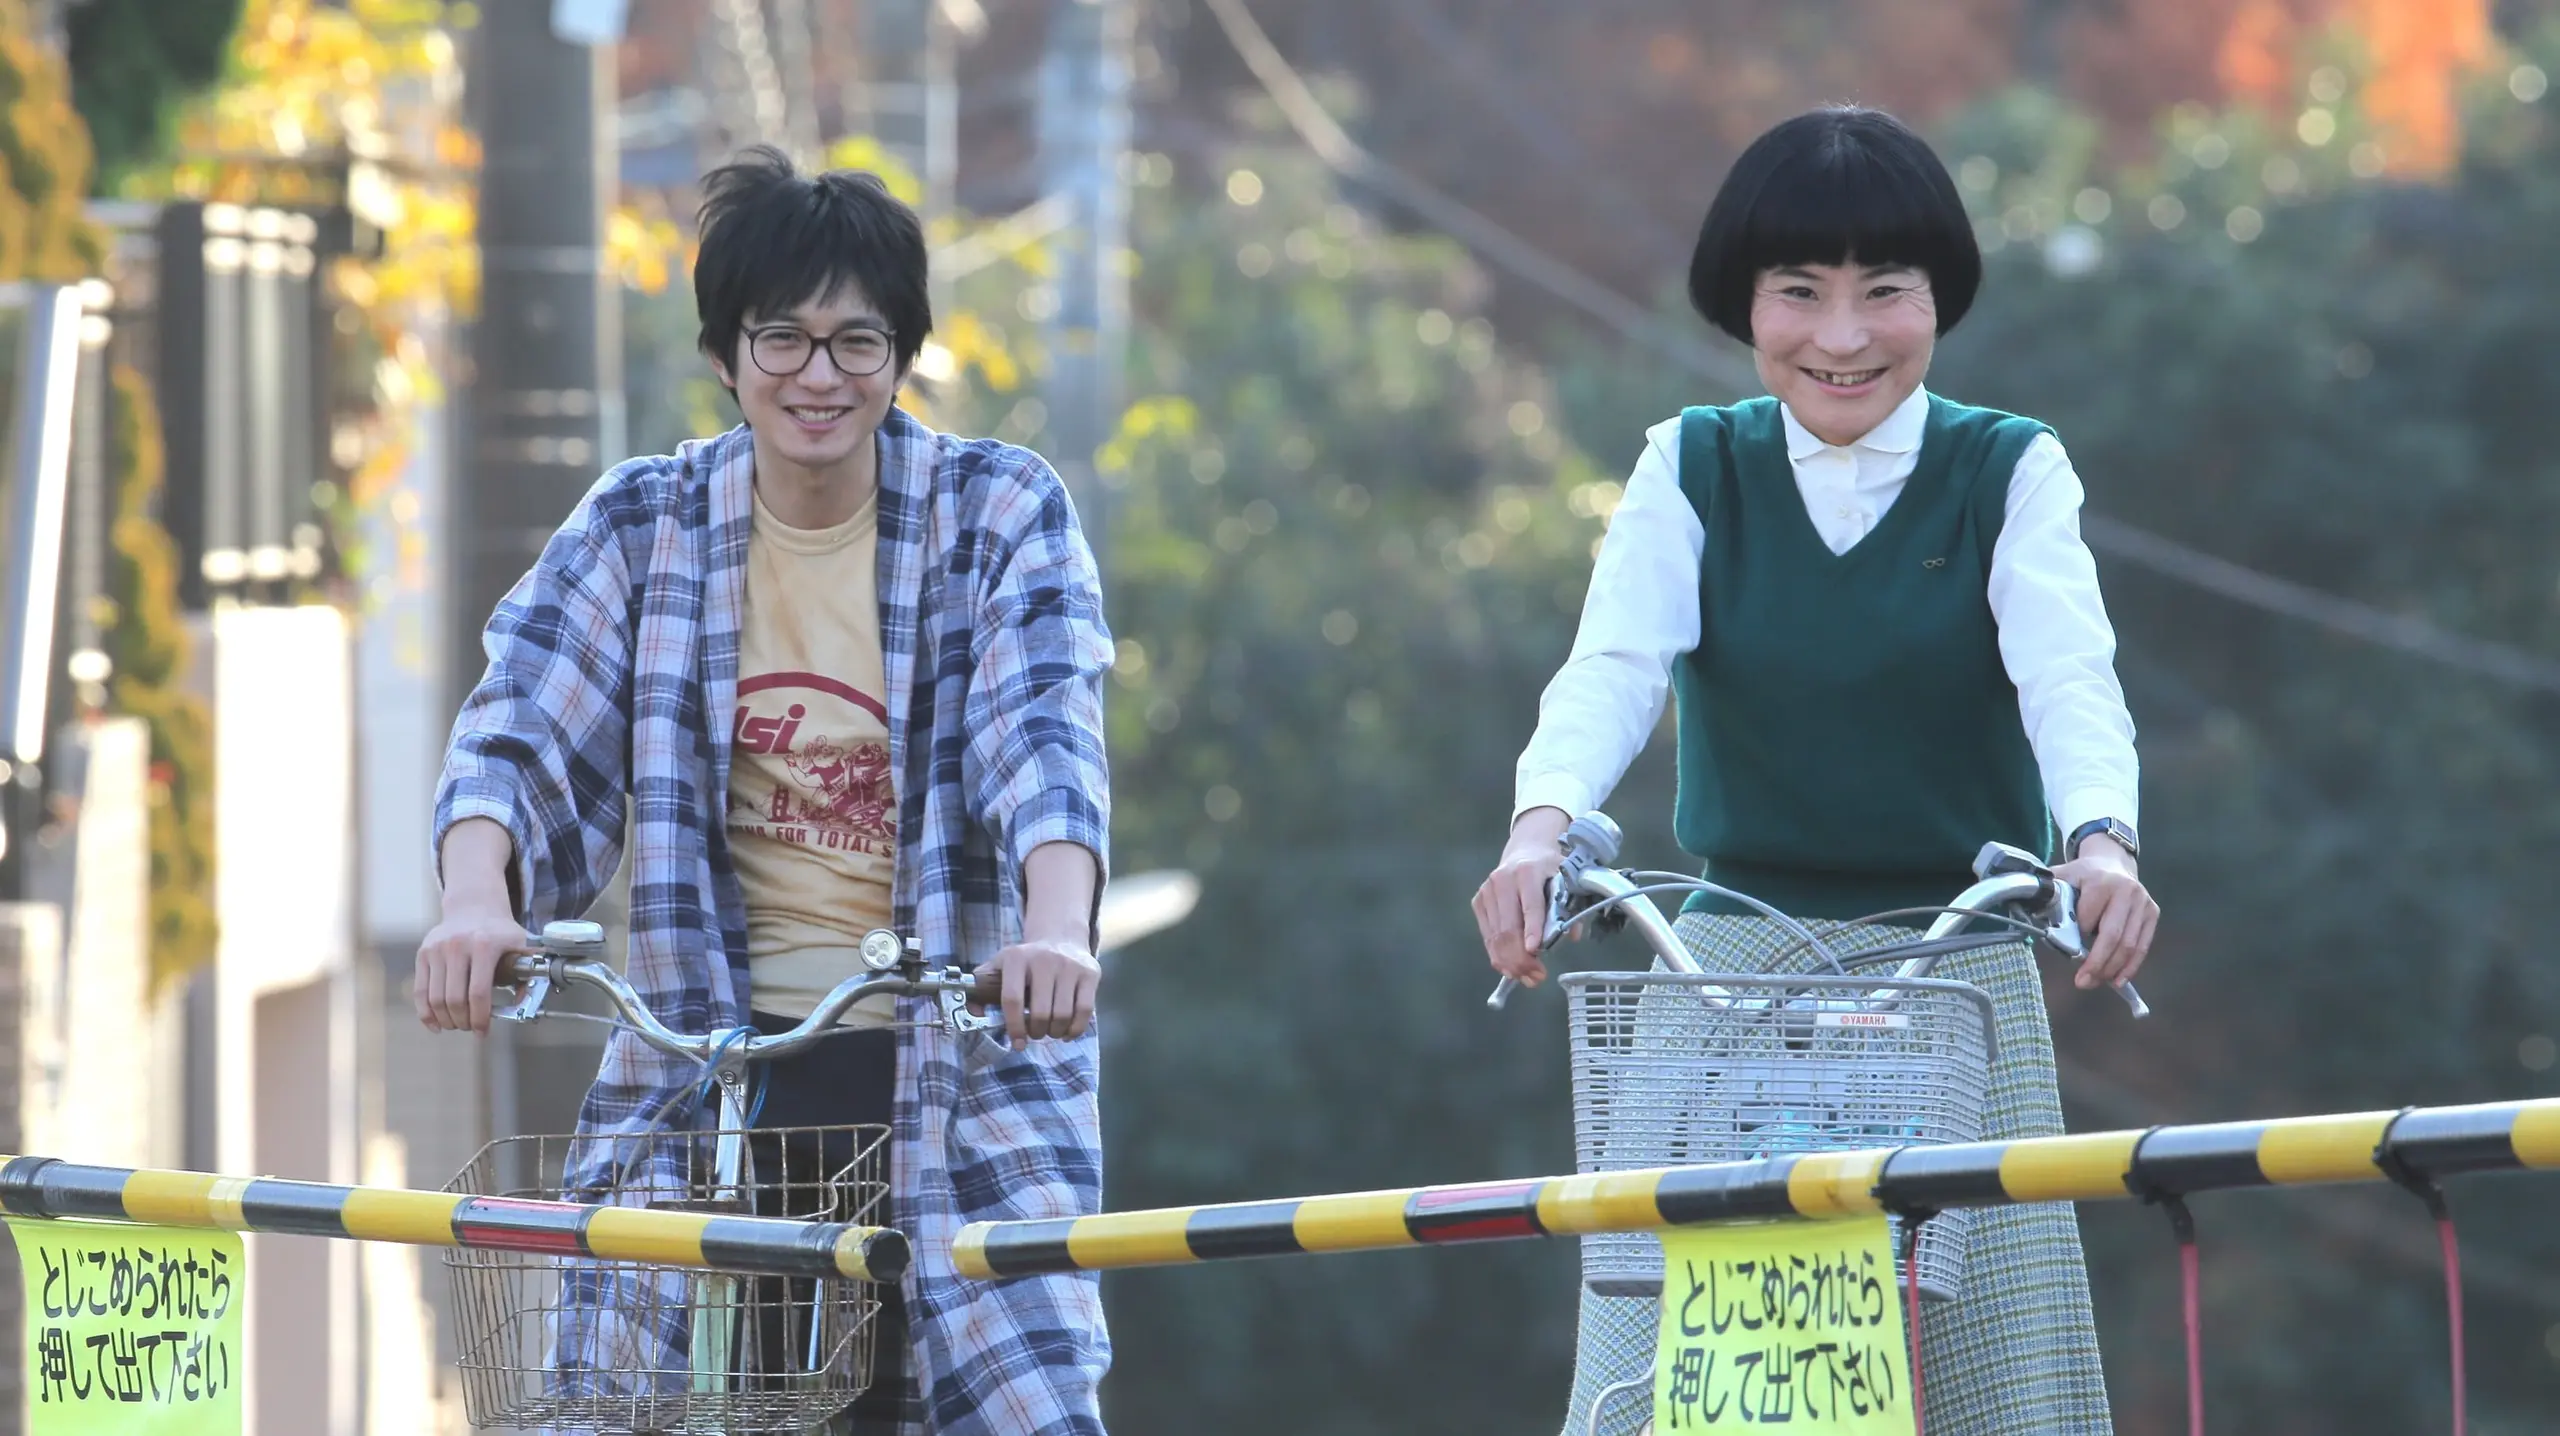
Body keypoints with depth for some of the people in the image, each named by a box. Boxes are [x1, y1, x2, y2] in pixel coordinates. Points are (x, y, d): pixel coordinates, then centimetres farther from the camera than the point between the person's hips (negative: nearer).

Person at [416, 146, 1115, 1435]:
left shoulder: (1001, 512, -2)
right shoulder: (642, 527, 4)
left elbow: (1047, 737, -16)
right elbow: (525, 727, -8)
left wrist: (1055, 932, -36)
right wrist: (475, 903, -30)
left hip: (957, 1071, -2)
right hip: (704, 1068, 2)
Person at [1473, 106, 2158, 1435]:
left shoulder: (2010, 475, 1)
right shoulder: (1693, 470, 4)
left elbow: (2068, 675, -16)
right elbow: (1613, 664, -13)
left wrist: (2100, 839, -38)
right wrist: (1541, 824, -35)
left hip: (1959, 968, 0)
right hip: (1732, 962, 1)